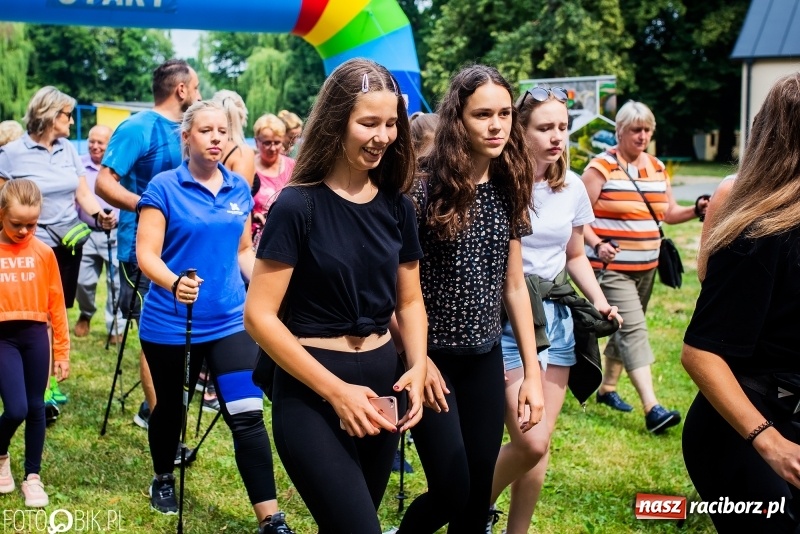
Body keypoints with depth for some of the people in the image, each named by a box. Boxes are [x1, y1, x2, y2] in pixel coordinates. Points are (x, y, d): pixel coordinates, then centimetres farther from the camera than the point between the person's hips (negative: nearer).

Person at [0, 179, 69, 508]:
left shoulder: (44, 253, 0)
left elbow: (56, 304, 5)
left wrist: (62, 351, 6)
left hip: (36, 335, 2)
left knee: (36, 407, 8)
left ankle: (33, 476, 22)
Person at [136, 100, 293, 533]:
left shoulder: (239, 189, 5)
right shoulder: (164, 187, -8)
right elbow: (146, 255, -14)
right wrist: (173, 283, -34)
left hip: (230, 321, 2)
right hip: (171, 323, -2)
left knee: (247, 415, -8)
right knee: (171, 407, 16)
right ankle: (163, 480, 45)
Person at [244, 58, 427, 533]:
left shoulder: (397, 206, 3)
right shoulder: (298, 206, -13)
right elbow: (260, 315, -16)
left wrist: (418, 367, -7)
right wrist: (336, 390, -19)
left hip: (381, 383, 6)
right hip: (311, 392, -6)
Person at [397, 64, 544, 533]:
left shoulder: (508, 190, 3)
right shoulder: (424, 188, -15)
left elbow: (514, 285, 8)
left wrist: (533, 372, 7)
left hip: (486, 360, 5)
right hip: (432, 357, -5)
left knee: (479, 496, 9)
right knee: (452, 492, -5)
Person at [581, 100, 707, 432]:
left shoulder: (657, 168, 10)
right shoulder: (601, 168, -10)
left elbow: (669, 213, 15)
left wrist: (697, 210, -3)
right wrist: (597, 244, -27)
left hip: (645, 266, 7)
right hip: (611, 267, -7)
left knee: (626, 328, 16)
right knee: (633, 329, -16)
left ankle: (608, 388, 33)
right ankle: (652, 408, -21)